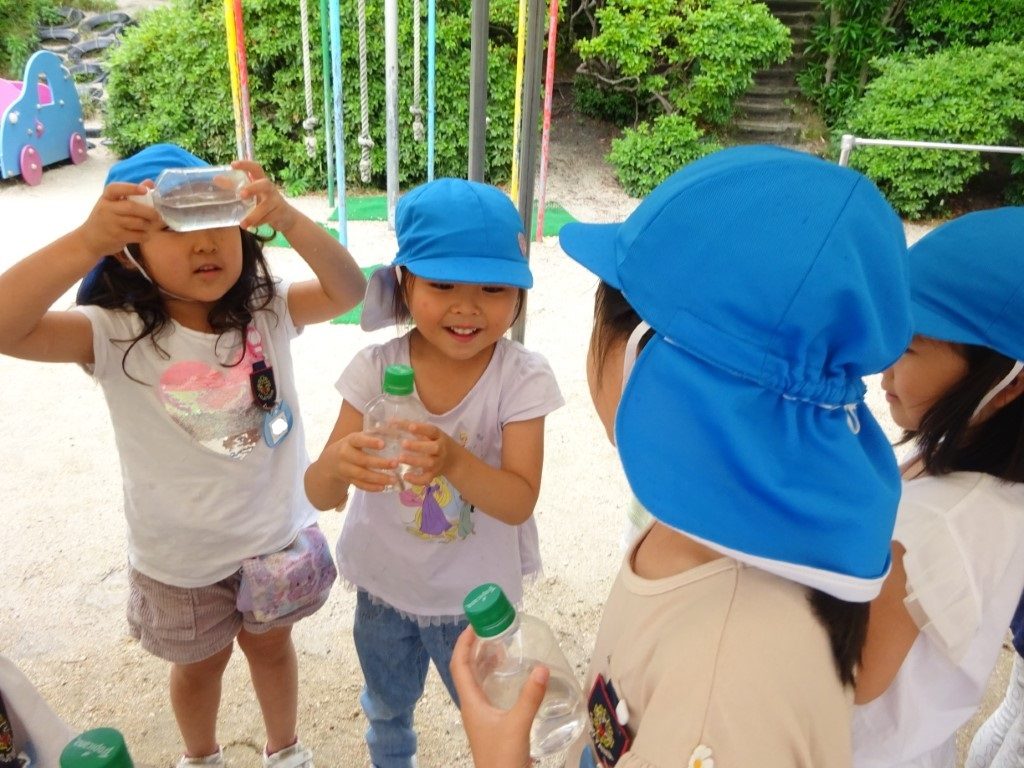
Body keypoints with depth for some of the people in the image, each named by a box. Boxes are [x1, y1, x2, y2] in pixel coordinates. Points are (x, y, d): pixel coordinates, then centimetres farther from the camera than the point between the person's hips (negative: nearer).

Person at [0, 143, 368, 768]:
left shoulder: (267, 311, -13)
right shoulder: (115, 335, -20)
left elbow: (348, 289, -27)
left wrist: (288, 219, -43)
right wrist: (86, 242, -47)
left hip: (274, 533, 2)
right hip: (179, 553, -1)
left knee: (270, 645, 26)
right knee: (200, 663, 25)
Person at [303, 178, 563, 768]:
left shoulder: (522, 377, -21)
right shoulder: (377, 368, -18)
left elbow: (519, 502, -24)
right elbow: (320, 496, -19)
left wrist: (454, 460, -44)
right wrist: (338, 464, -43)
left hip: (476, 597, -2)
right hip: (384, 587, 2)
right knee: (387, 712, 29)